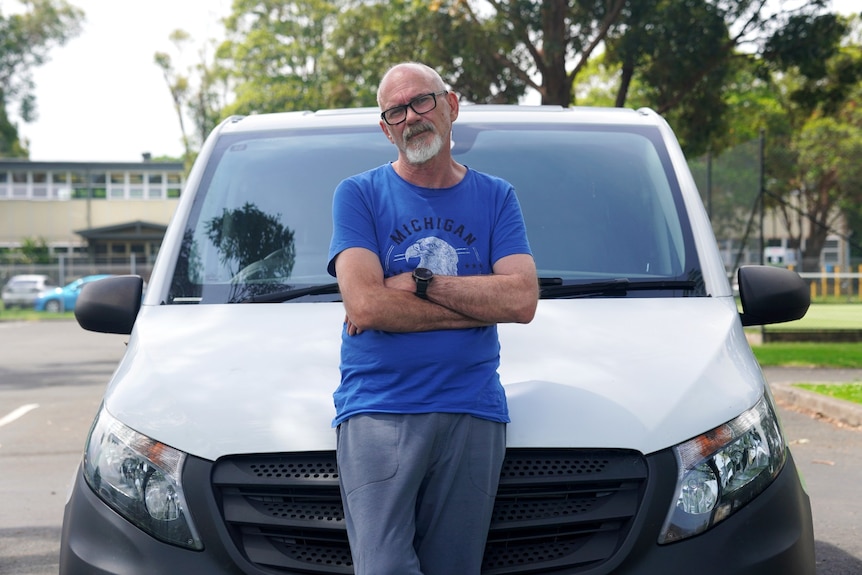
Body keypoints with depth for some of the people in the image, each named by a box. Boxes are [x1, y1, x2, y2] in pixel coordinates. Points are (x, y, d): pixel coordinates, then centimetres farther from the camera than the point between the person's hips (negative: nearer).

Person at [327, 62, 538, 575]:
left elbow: (523, 300, -2)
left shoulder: (496, 197, 13)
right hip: (376, 411, -2)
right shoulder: (359, 195, 6)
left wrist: (419, 283, -7)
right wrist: (480, 303, -5)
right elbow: (364, 304, -9)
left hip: (474, 414, 2)